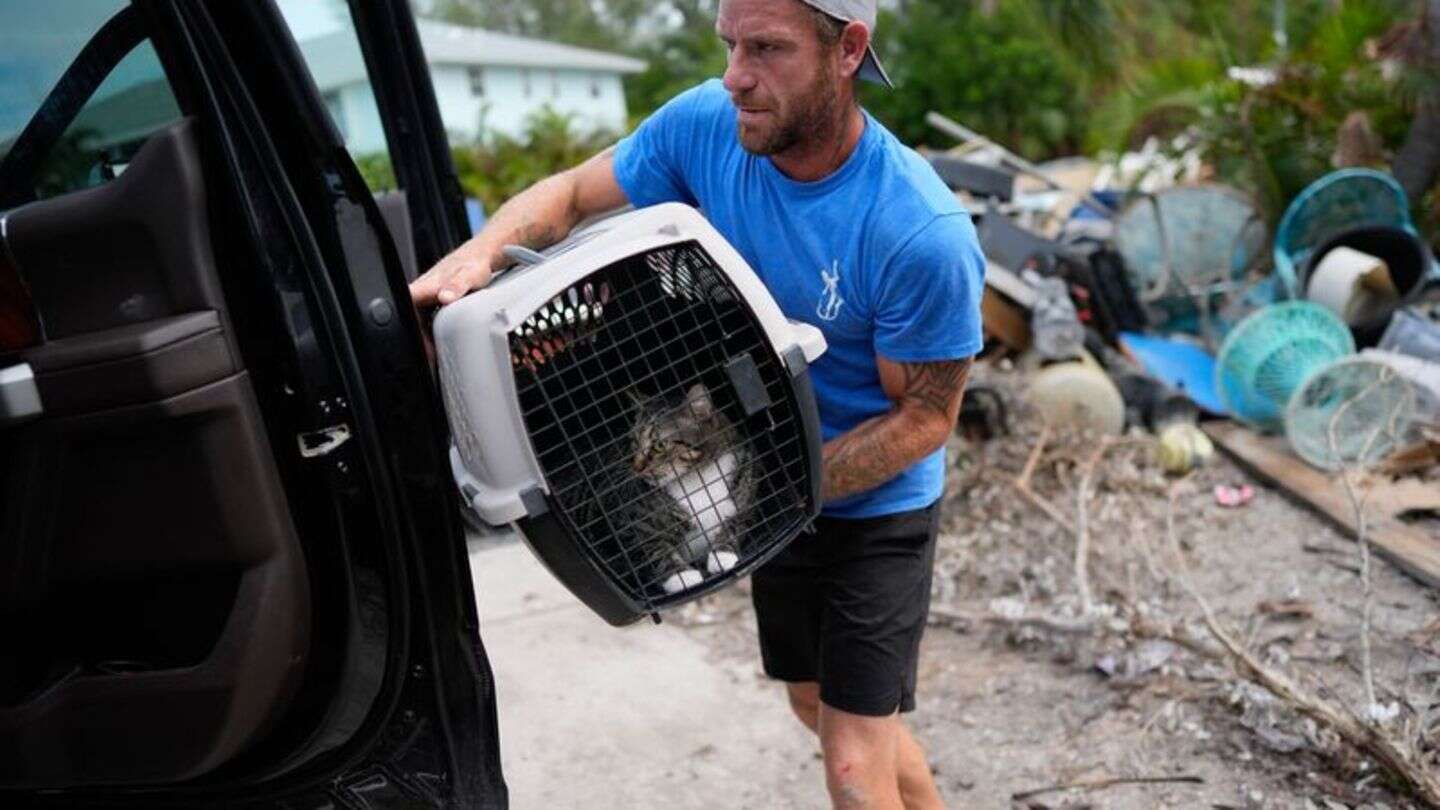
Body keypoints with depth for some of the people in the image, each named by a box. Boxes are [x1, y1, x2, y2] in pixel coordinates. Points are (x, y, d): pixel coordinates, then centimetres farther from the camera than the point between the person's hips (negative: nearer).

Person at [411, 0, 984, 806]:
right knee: (818, 705, 24)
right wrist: (480, 251, -24)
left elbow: (924, 418, -19)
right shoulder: (707, 123, -16)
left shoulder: (924, 235, -31)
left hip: (876, 504, -6)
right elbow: (571, 194, -4)